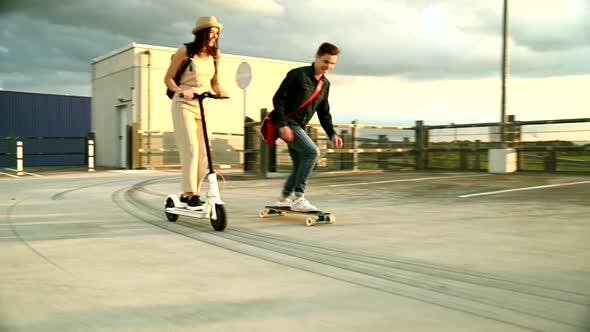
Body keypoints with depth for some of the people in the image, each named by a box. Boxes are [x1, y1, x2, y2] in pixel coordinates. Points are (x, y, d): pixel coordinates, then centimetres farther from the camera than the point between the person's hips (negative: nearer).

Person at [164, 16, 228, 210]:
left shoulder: (215, 54, 6)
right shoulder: (185, 51, -7)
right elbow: (168, 78, -3)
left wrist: (219, 91, -7)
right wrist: (180, 91, -21)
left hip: (203, 106, 5)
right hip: (183, 105, -5)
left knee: (203, 153, 0)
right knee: (190, 149, -15)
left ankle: (188, 194, 12)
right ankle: (191, 195, -12)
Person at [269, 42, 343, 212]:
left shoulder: (325, 84, 11)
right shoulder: (298, 75, -12)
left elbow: (324, 112, 16)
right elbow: (278, 98, -15)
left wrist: (332, 134, 4)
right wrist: (282, 124, -24)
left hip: (299, 126, 8)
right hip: (286, 124, -8)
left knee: (300, 166, 14)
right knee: (312, 152, -25)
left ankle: (283, 200, 32)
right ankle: (298, 198, -23)